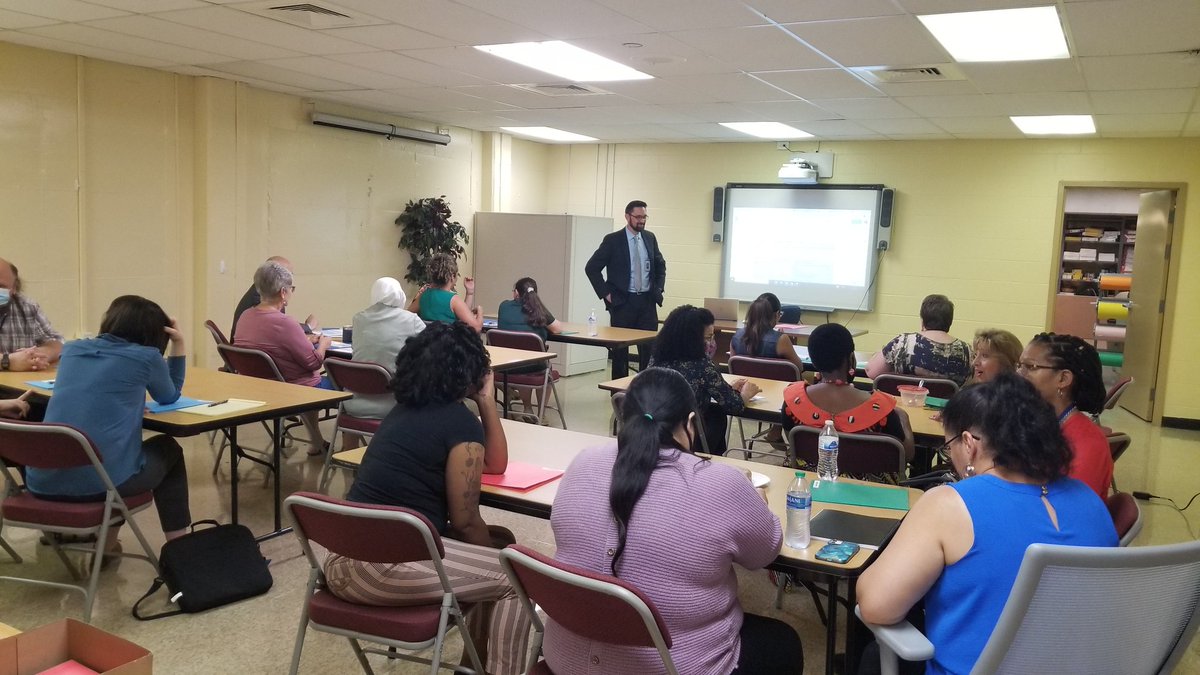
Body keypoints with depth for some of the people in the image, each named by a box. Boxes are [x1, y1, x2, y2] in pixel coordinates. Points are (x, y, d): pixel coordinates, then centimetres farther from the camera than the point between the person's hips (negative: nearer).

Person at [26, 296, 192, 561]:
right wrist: (179, 345, 20)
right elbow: (170, 397, 21)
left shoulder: (72, 349, 16)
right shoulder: (146, 357, 1)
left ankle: (106, 544, 34)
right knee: (168, 449, 26)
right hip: (100, 480, -6)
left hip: (43, 481, 6)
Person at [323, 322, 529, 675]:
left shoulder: (406, 409, 16)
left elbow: (495, 464, 23)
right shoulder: (461, 422, -10)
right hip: (387, 567, -10)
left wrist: (487, 401, 14)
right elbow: (464, 522, -6)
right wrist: (497, 551, 12)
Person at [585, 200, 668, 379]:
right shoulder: (613, 240, -6)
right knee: (620, 349, 4)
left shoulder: (650, 238, 8)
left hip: (647, 301, 4)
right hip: (622, 302, -4)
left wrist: (659, 288, 9)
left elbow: (661, 265, 21)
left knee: (650, 348, 3)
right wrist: (605, 293, -8)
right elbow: (591, 267, -5)